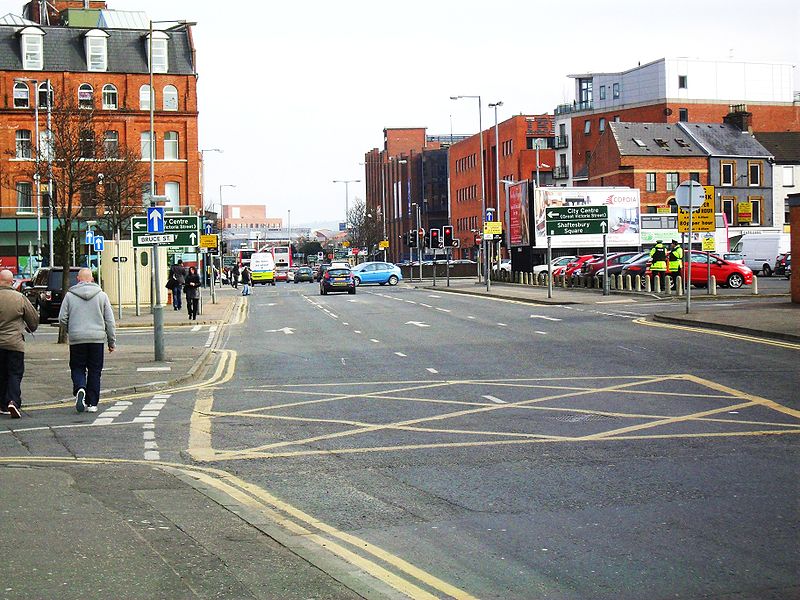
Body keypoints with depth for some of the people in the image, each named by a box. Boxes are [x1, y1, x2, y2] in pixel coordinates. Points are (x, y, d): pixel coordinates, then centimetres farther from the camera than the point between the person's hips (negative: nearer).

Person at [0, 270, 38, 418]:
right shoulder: (20, 298, -5)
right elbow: (34, 318, 5)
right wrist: (31, 328, 27)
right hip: (15, 343, -1)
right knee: (15, 374, 3)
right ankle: (13, 401, -16)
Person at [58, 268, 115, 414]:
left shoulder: (70, 295, 1)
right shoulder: (101, 295, 4)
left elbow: (62, 319, 0)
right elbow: (110, 321, 4)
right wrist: (112, 341, 10)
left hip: (77, 339, -1)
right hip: (97, 338, 1)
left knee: (77, 368, 10)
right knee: (95, 371, 9)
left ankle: (80, 388, -20)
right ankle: (92, 403, 8)